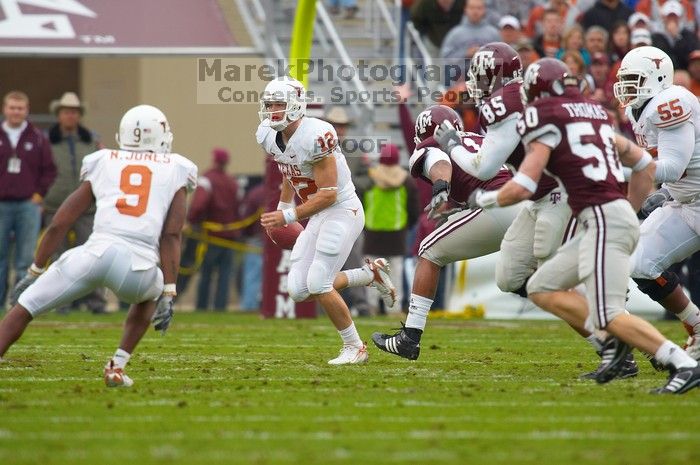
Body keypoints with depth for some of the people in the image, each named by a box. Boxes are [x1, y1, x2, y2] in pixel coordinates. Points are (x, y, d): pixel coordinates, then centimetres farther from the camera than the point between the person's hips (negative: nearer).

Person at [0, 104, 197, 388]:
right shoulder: (175, 171, 19)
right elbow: (170, 236, 8)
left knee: (25, 307, 12)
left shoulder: (102, 165, 22)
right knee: (150, 295, 36)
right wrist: (168, 295, 5)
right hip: (138, 268, 0)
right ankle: (117, 366, 22)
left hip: (94, 254, 0)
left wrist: (34, 273, 26)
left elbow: (58, 225, 19)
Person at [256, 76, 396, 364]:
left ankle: (354, 348, 4)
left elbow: (328, 194, -24)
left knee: (318, 285, -14)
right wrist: (281, 211, 21)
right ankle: (371, 275, 18)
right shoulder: (269, 137, 0)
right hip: (318, 216, 9)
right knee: (298, 290, 1)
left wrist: (288, 217, -25)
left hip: (343, 211, -9)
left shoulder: (315, 137, -26)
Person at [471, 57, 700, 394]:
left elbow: (522, 188, -10)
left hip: (603, 217, -9)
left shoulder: (545, 120, -4)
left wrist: (485, 199, 9)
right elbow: (646, 165, 26)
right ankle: (615, 339, 4)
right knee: (541, 289, 14)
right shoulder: (594, 114, 20)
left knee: (608, 314, -11)